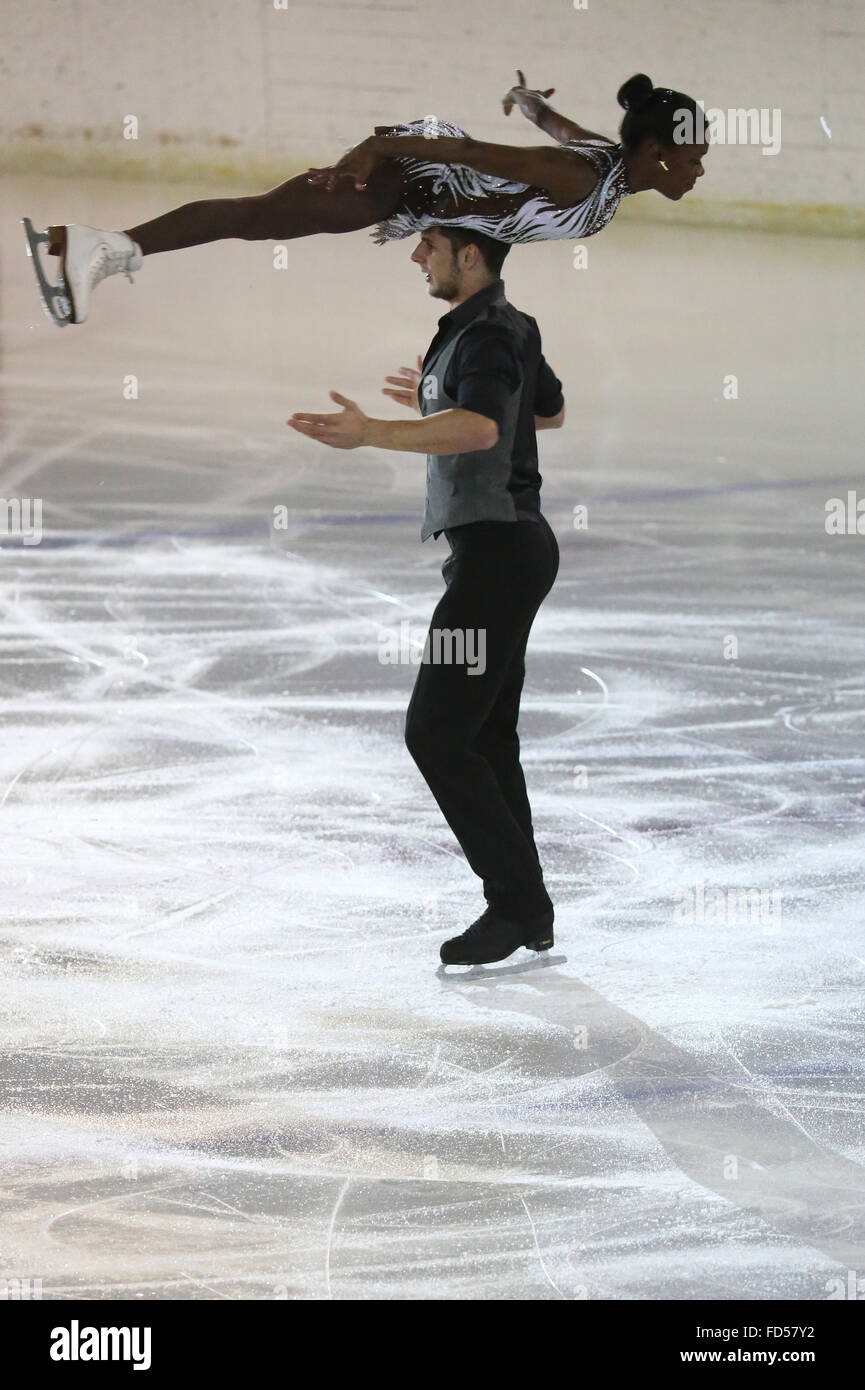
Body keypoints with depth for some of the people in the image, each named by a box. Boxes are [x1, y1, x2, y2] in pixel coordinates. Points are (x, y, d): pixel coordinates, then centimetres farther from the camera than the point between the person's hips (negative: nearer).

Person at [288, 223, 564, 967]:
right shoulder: (512, 327, 14)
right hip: (509, 545, 11)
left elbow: (480, 429, -38)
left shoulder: (487, 336, -18)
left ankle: (516, 901, -6)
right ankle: (526, 914, 16)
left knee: (436, 733, -9)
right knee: (487, 735, 13)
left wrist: (373, 434, -48)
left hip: (496, 550, -11)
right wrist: (440, 398, 38)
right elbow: (551, 410, 32)